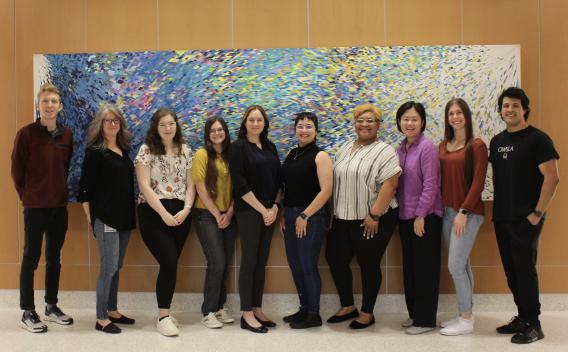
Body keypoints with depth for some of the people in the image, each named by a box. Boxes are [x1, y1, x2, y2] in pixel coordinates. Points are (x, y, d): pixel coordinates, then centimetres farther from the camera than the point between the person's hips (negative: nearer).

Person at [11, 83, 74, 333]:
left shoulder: (67, 135, 4)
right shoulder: (26, 133, -9)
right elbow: (17, 170, -4)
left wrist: (59, 192, 8)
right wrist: (27, 196, 1)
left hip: (59, 205, 5)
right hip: (35, 206, -5)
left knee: (54, 258, 13)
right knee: (31, 258, 3)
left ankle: (51, 306, 26)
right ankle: (27, 312, 15)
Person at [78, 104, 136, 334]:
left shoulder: (124, 150, 12)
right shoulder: (95, 151, -7)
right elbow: (85, 187, -9)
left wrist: (130, 214, 15)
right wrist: (90, 216, -11)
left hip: (125, 217, 7)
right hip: (105, 217, -7)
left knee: (116, 266, 13)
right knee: (109, 266, -6)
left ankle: (112, 311, 24)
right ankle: (101, 319, 4)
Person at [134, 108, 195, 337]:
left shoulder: (185, 150, 11)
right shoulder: (147, 150, -3)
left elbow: (190, 184, 9)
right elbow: (144, 186, -10)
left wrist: (185, 210, -7)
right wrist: (164, 214, -14)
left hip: (180, 214, 4)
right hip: (154, 214, -4)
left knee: (171, 264, 7)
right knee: (169, 263, -12)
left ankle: (164, 313, 19)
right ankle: (163, 317, -1)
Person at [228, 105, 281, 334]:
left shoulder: (270, 147, 12)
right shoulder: (238, 147, -5)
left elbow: (278, 179, 13)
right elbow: (240, 184, -12)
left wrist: (275, 207, -1)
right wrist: (262, 210, -13)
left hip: (270, 211, 6)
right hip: (249, 211, -6)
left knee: (262, 261, 10)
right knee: (249, 261, -2)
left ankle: (257, 309, 19)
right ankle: (247, 314, 6)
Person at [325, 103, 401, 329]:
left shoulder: (384, 151, -9)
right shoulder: (344, 149, 12)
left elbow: (389, 185, -18)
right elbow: (335, 181, 16)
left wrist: (374, 215, -21)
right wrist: (333, 212, 12)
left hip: (371, 221, -7)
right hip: (343, 219, 7)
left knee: (368, 264, 4)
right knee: (335, 259, 9)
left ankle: (367, 313, 21)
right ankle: (347, 306, 28)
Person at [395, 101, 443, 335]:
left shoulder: (427, 147, -13)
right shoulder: (401, 148, 9)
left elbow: (430, 184, -16)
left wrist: (421, 215, -17)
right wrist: (400, 212, 9)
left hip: (425, 217, -8)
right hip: (405, 216, 8)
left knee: (425, 268, 2)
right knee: (409, 266, 15)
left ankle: (425, 319, 13)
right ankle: (414, 313, 29)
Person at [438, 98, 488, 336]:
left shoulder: (476, 145, -8)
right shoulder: (443, 146, 10)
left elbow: (478, 183, -13)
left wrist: (463, 212, -16)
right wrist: (442, 206, 6)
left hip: (468, 213, -6)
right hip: (447, 211, 6)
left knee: (455, 266, -6)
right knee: (461, 265, 13)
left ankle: (466, 320, 8)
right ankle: (465, 314, 24)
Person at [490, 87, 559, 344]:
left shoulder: (537, 139, -9)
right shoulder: (497, 141, 11)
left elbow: (552, 178, -13)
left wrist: (538, 213, -15)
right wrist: (497, 207, 10)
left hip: (525, 219, -6)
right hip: (501, 218, 7)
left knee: (525, 270, -2)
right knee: (511, 271, 12)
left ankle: (533, 325, 10)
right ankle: (522, 316, 25)